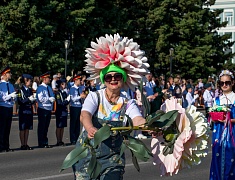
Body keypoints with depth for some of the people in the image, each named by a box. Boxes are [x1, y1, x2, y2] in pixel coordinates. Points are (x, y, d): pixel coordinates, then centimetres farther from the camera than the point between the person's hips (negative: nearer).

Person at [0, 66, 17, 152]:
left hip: (10, 108, 7)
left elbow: (14, 98, 16)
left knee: (8, 128, 10)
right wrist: (10, 96, -21)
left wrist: (14, 97, -7)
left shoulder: (11, 85, 14)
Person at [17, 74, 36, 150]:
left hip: (29, 111, 7)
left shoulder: (30, 90, 13)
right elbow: (20, 101, -13)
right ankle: (23, 145, 3)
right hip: (23, 111, -7)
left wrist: (33, 100, -4)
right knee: (22, 128, -1)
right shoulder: (21, 90, -8)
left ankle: (26, 144, 12)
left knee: (27, 128, 7)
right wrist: (28, 99, -17)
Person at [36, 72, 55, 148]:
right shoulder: (40, 88, -10)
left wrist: (53, 99, -5)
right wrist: (49, 99, -13)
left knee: (46, 127, 12)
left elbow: (52, 97, 17)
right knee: (41, 127, -2)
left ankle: (45, 142, 17)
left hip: (49, 110, 7)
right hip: (42, 110, -7)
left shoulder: (49, 88, 14)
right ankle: (41, 144, 3)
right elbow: (41, 99, -18)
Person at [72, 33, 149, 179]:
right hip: (88, 153, 0)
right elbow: (84, 115, -22)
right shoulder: (95, 97, -4)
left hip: (112, 156, 0)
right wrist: (91, 128, -46)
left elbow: (138, 120, -21)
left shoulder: (128, 103, -2)